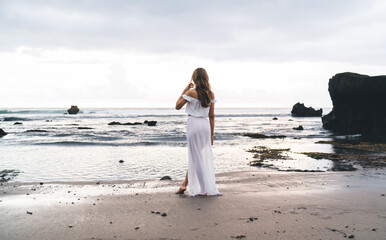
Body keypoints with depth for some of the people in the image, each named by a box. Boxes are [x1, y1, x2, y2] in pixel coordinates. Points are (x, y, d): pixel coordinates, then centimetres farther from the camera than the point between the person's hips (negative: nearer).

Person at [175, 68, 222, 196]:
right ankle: (184, 184, 20)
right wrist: (211, 134, 12)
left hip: (193, 123, -5)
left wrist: (185, 89, 3)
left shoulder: (191, 92, -10)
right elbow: (212, 116, 7)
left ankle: (205, 189, 9)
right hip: (206, 125, 5)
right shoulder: (211, 94, 5)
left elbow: (177, 106, 1)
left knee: (197, 157, 5)